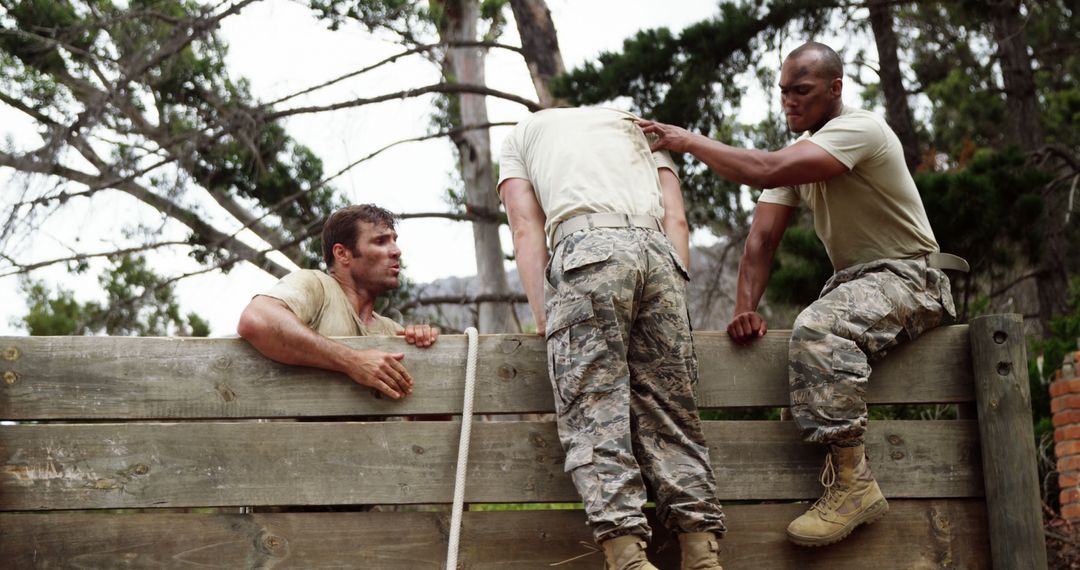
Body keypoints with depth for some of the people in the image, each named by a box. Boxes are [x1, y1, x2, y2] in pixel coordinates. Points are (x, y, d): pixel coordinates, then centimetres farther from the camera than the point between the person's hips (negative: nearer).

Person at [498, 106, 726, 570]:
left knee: (593, 411, -7)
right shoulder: (639, 127, 38)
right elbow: (675, 218, 22)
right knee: (671, 411, 5)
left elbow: (526, 228, 16)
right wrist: (674, 297, 18)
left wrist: (543, 317, 11)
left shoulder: (521, 135, 31)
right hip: (658, 251, 4)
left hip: (585, 247, -3)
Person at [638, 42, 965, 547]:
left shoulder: (860, 130, -18)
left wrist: (689, 140, -21)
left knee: (818, 327, -33)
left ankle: (853, 482, -31)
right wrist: (745, 310, -12)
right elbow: (762, 236, 3)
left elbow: (766, 171, -32)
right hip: (853, 281, 10)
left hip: (909, 278, -10)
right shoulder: (799, 150, 10)